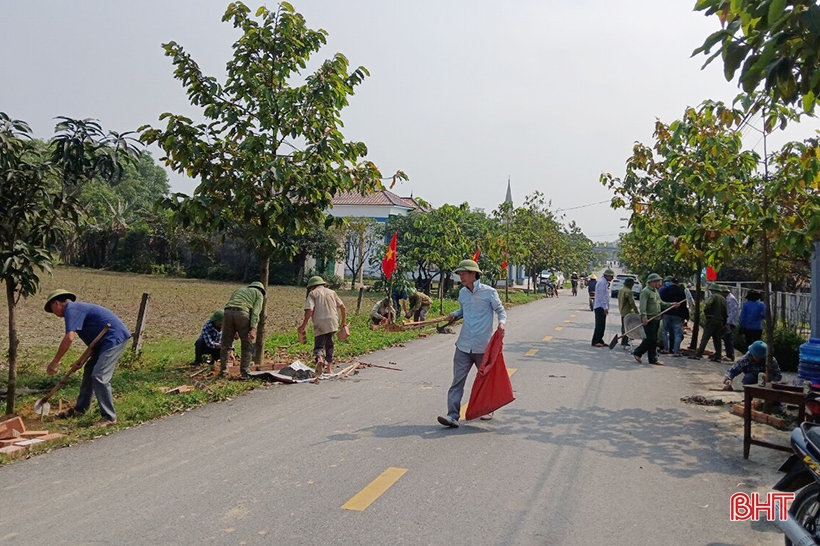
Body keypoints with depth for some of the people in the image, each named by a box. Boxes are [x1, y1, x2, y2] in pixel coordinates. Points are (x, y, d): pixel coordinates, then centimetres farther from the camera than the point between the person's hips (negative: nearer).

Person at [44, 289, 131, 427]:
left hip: (115, 338, -11)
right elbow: (93, 335, 22)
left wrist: (54, 362, -15)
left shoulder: (71, 309, -10)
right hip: (107, 340, 11)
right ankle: (80, 408, 33)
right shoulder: (76, 308, 20)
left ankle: (109, 417, -6)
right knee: (89, 370, 19)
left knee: (99, 376, -12)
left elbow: (69, 338, -22)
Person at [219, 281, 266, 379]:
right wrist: (253, 329, -7)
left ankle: (222, 371, 19)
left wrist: (233, 331, 30)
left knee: (225, 344, 15)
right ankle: (244, 373, 7)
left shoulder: (238, 290, 37)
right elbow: (255, 312, 3)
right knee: (247, 345, 8)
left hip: (228, 312, 4)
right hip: (242, 313, -4)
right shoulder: (258, 293, 21)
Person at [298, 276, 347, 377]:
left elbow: (309, 310, -11)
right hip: (333, 323, 4)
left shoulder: (312, 294, 3)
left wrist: (303, 325, -6)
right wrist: (344, 322, 20)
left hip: (320, 325, -4)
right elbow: (342, 307, 12)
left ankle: (319, 358, -33)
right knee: (329, 345, 20)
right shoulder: (331, 292, 17)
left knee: (319, 345, -2)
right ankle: (329, 368, 22)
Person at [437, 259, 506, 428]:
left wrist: (501, 323, -20)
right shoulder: (462, 293, 7)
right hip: (464, 345, 4)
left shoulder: (489, 292, -8)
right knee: (457, 380, -5)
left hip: (483, 346, -4)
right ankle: (452, 415, -8)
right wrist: (455, 315, 3)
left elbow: (501, 311, -1)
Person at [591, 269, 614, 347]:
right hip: (600, 307, -10)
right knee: (599, 325, -10)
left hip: (603, 308, 10)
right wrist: (605, 308, -20)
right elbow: (602, 296, -19)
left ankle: (600, 341, 14)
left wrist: (607, 307, 17)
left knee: (602, 326, 10)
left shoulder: (605, 283, 17)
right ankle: (595, 341, -9)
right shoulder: (602, 282, -14)